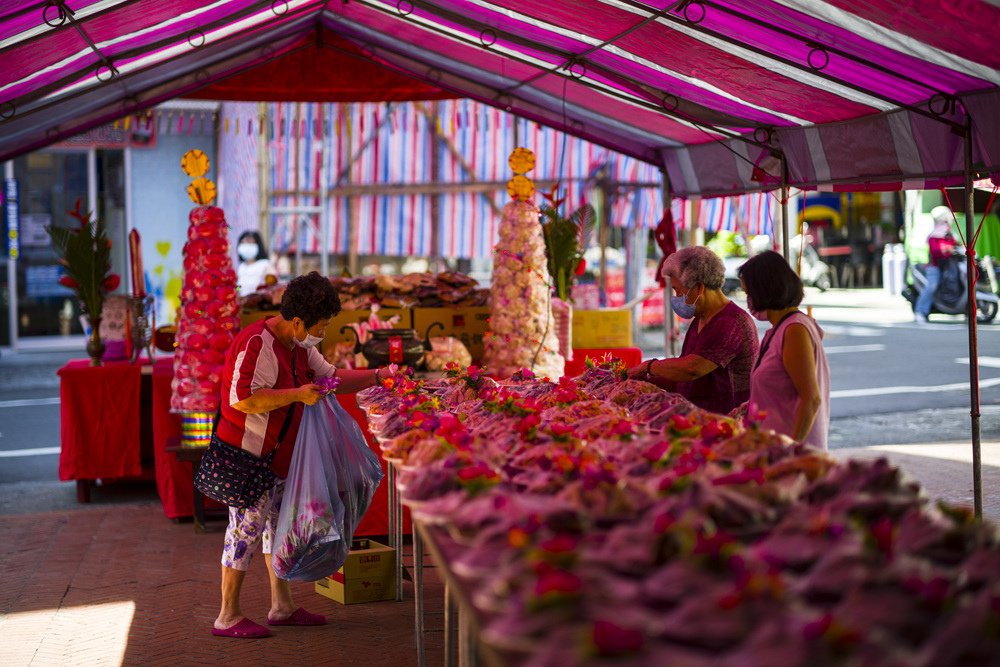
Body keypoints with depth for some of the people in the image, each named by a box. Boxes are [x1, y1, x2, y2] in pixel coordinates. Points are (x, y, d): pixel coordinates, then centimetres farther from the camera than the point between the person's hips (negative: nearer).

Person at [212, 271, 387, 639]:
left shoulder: (299, 345, 9)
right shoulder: (257, 344, -23)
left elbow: (329, 376, 20)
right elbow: (243, 400, -31)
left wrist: (375, 377, 10)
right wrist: (297, 395, -27)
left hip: (277, 454, 10)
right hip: (247, 453, -10)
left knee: (278, 523, 15)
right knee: (246, 527, -6)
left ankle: (282, 606, 26)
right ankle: (228, 616, 3)